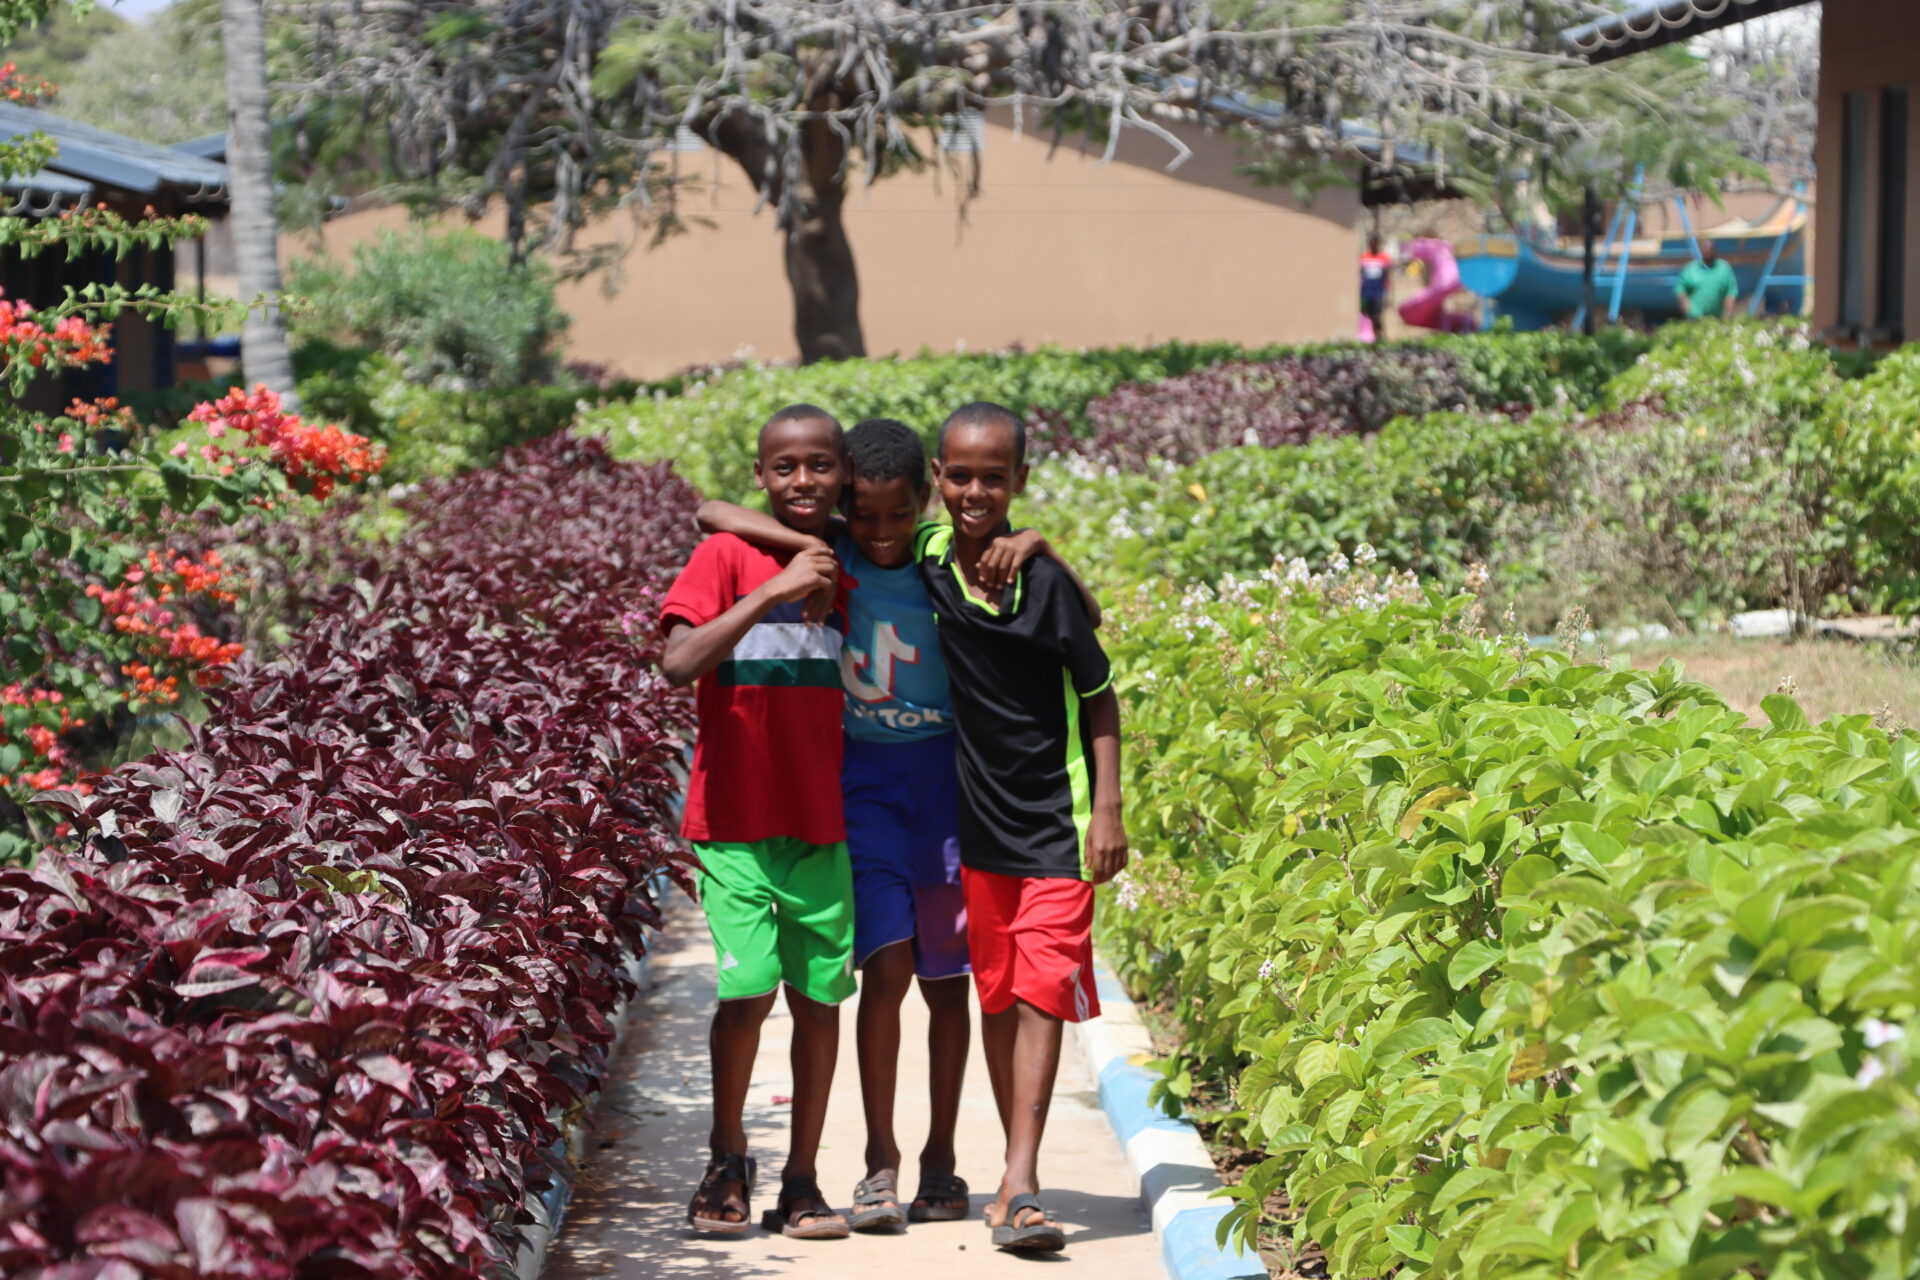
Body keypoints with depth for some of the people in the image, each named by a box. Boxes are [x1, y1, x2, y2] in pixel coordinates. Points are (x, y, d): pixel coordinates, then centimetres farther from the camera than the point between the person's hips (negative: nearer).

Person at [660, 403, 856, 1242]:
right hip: (735, 820, -3)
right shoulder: (725, 557, -5)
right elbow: (678, 664, -19)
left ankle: (802, 1181, 15)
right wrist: (773, 592, -23)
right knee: (747, 988, -10)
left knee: (819, 995, 4)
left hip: (823, 821, 3)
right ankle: (727, 1164, 11)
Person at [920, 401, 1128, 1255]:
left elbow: (1099, 697, -2)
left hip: (1054, 817, -3)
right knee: (995, 993, 10)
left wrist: (1108, 810, -7)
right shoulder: (922, 561, -5)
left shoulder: (1046, 581, -12)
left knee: (1042, 991, -8)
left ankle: (1020, 1188, -12)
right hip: (974, 814, 3)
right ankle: (1019, 1177, 21)